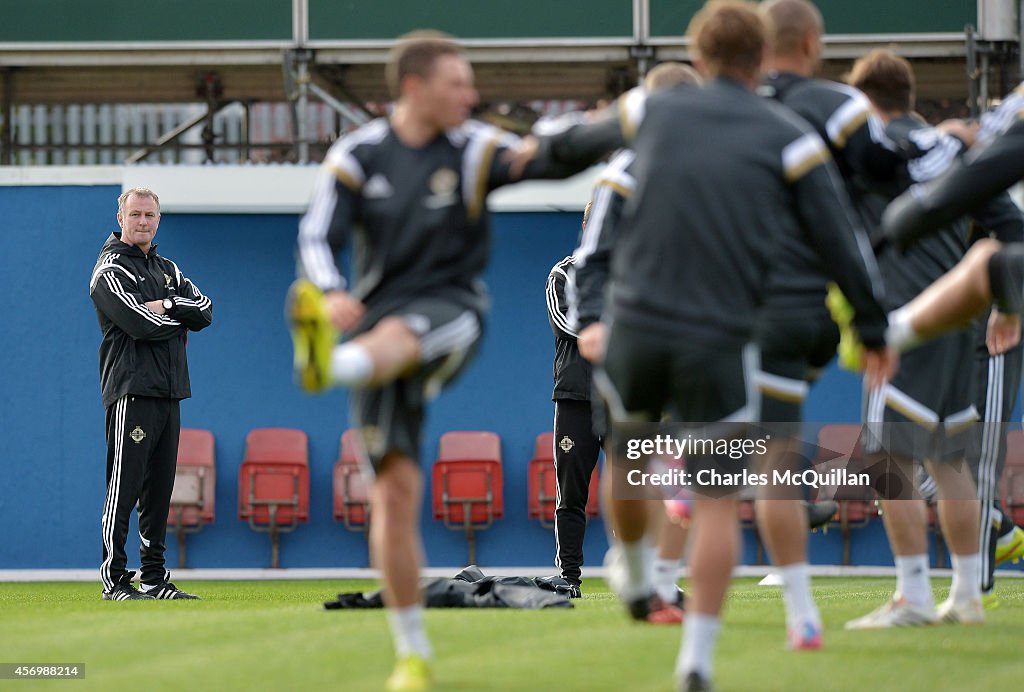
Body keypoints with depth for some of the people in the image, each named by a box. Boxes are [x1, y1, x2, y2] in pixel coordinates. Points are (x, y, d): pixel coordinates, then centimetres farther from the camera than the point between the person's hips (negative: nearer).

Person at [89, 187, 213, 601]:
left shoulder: (167, 269, 21)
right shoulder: (110, 270, -4)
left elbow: (205, 311, 8)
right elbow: (141, 324, -18)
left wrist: (169, 306, -10)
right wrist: (182, 318, -1)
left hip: (169, 393, 8)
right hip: (132, 391, -8)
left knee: (159, 490, 9)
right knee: (124, 488, -10)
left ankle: (154, 579, 13)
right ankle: (114, 580, -9)